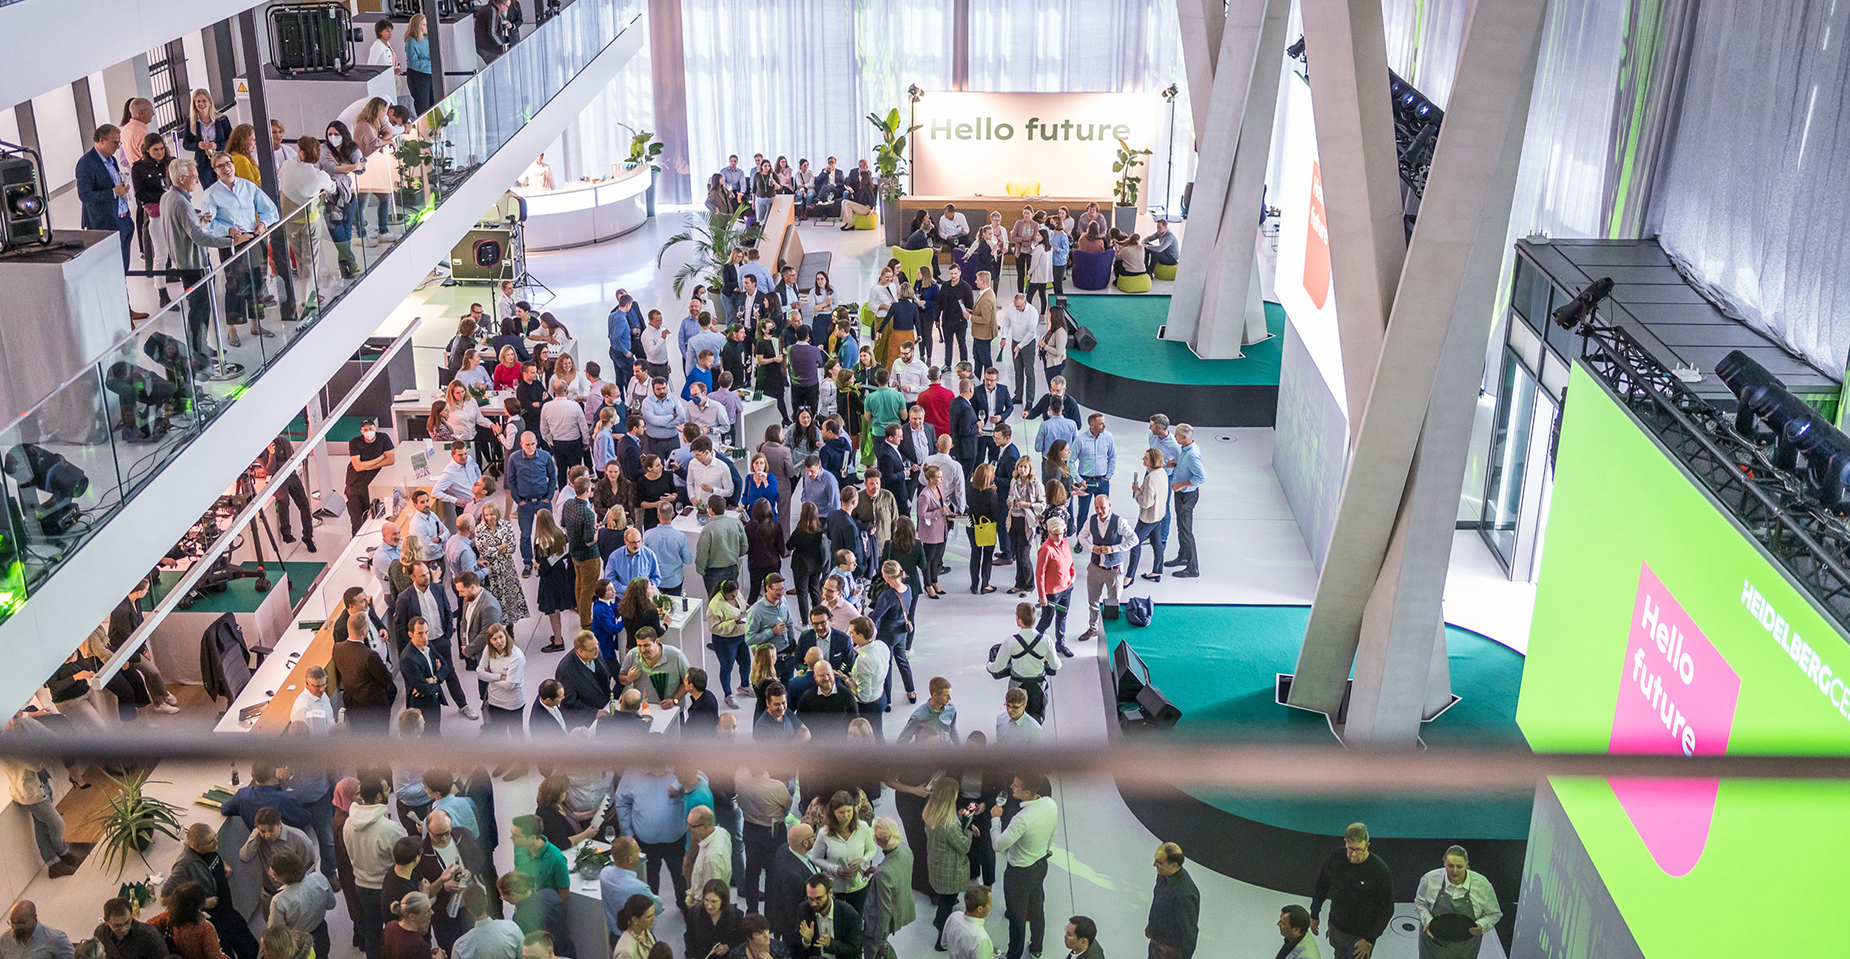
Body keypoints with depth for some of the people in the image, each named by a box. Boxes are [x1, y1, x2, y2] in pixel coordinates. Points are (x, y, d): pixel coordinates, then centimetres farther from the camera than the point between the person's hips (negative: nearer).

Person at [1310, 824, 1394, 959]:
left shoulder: (1381, 871, -23)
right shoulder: (1336, 858, -12)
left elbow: (1386, 910, -14)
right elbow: (1322, 886, 6)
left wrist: (1370, 940, -13)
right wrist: (1314, 915, 13)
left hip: (1361, 936, -4)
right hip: (1336, 928, 4)